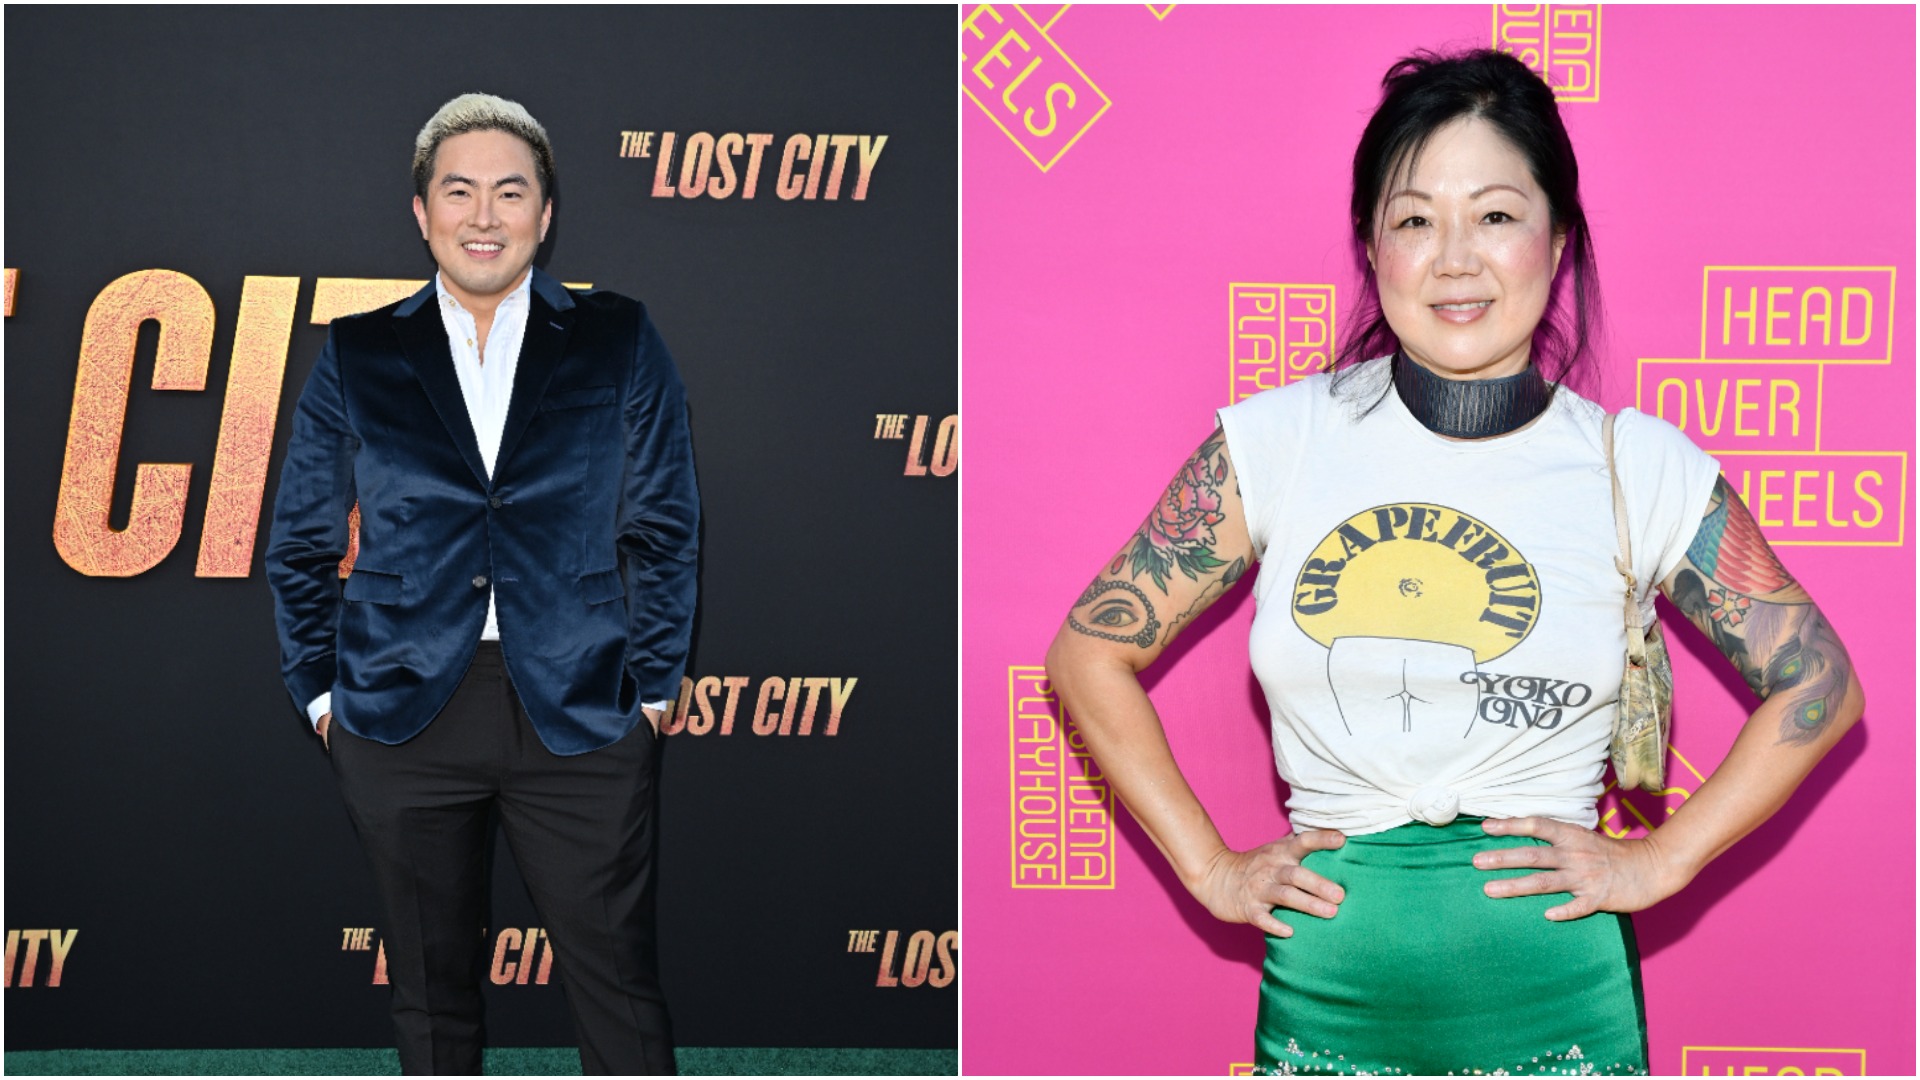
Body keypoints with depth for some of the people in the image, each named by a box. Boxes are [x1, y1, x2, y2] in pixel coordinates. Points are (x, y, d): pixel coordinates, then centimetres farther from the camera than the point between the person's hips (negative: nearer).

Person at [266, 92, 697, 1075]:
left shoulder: (618, 343, 5)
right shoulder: (358, 357, 8)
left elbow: (666, 526, 5)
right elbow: (300, 542, 11)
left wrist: (653, 686, 0)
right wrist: (318, 690, 5)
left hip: (579, 711, -1)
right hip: (403, 715, 1)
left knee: (619, 987, 3)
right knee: (431, 991, 12)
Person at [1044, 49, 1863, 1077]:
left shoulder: (1640, 468, -1)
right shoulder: (1276, 441, -2)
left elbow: (1821, 687, 8)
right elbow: (1088, 652, 3)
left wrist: (1660, 861, 0)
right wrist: (1210, 867, -1)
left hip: (1554, 985, 0)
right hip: (1327, 978, 1)